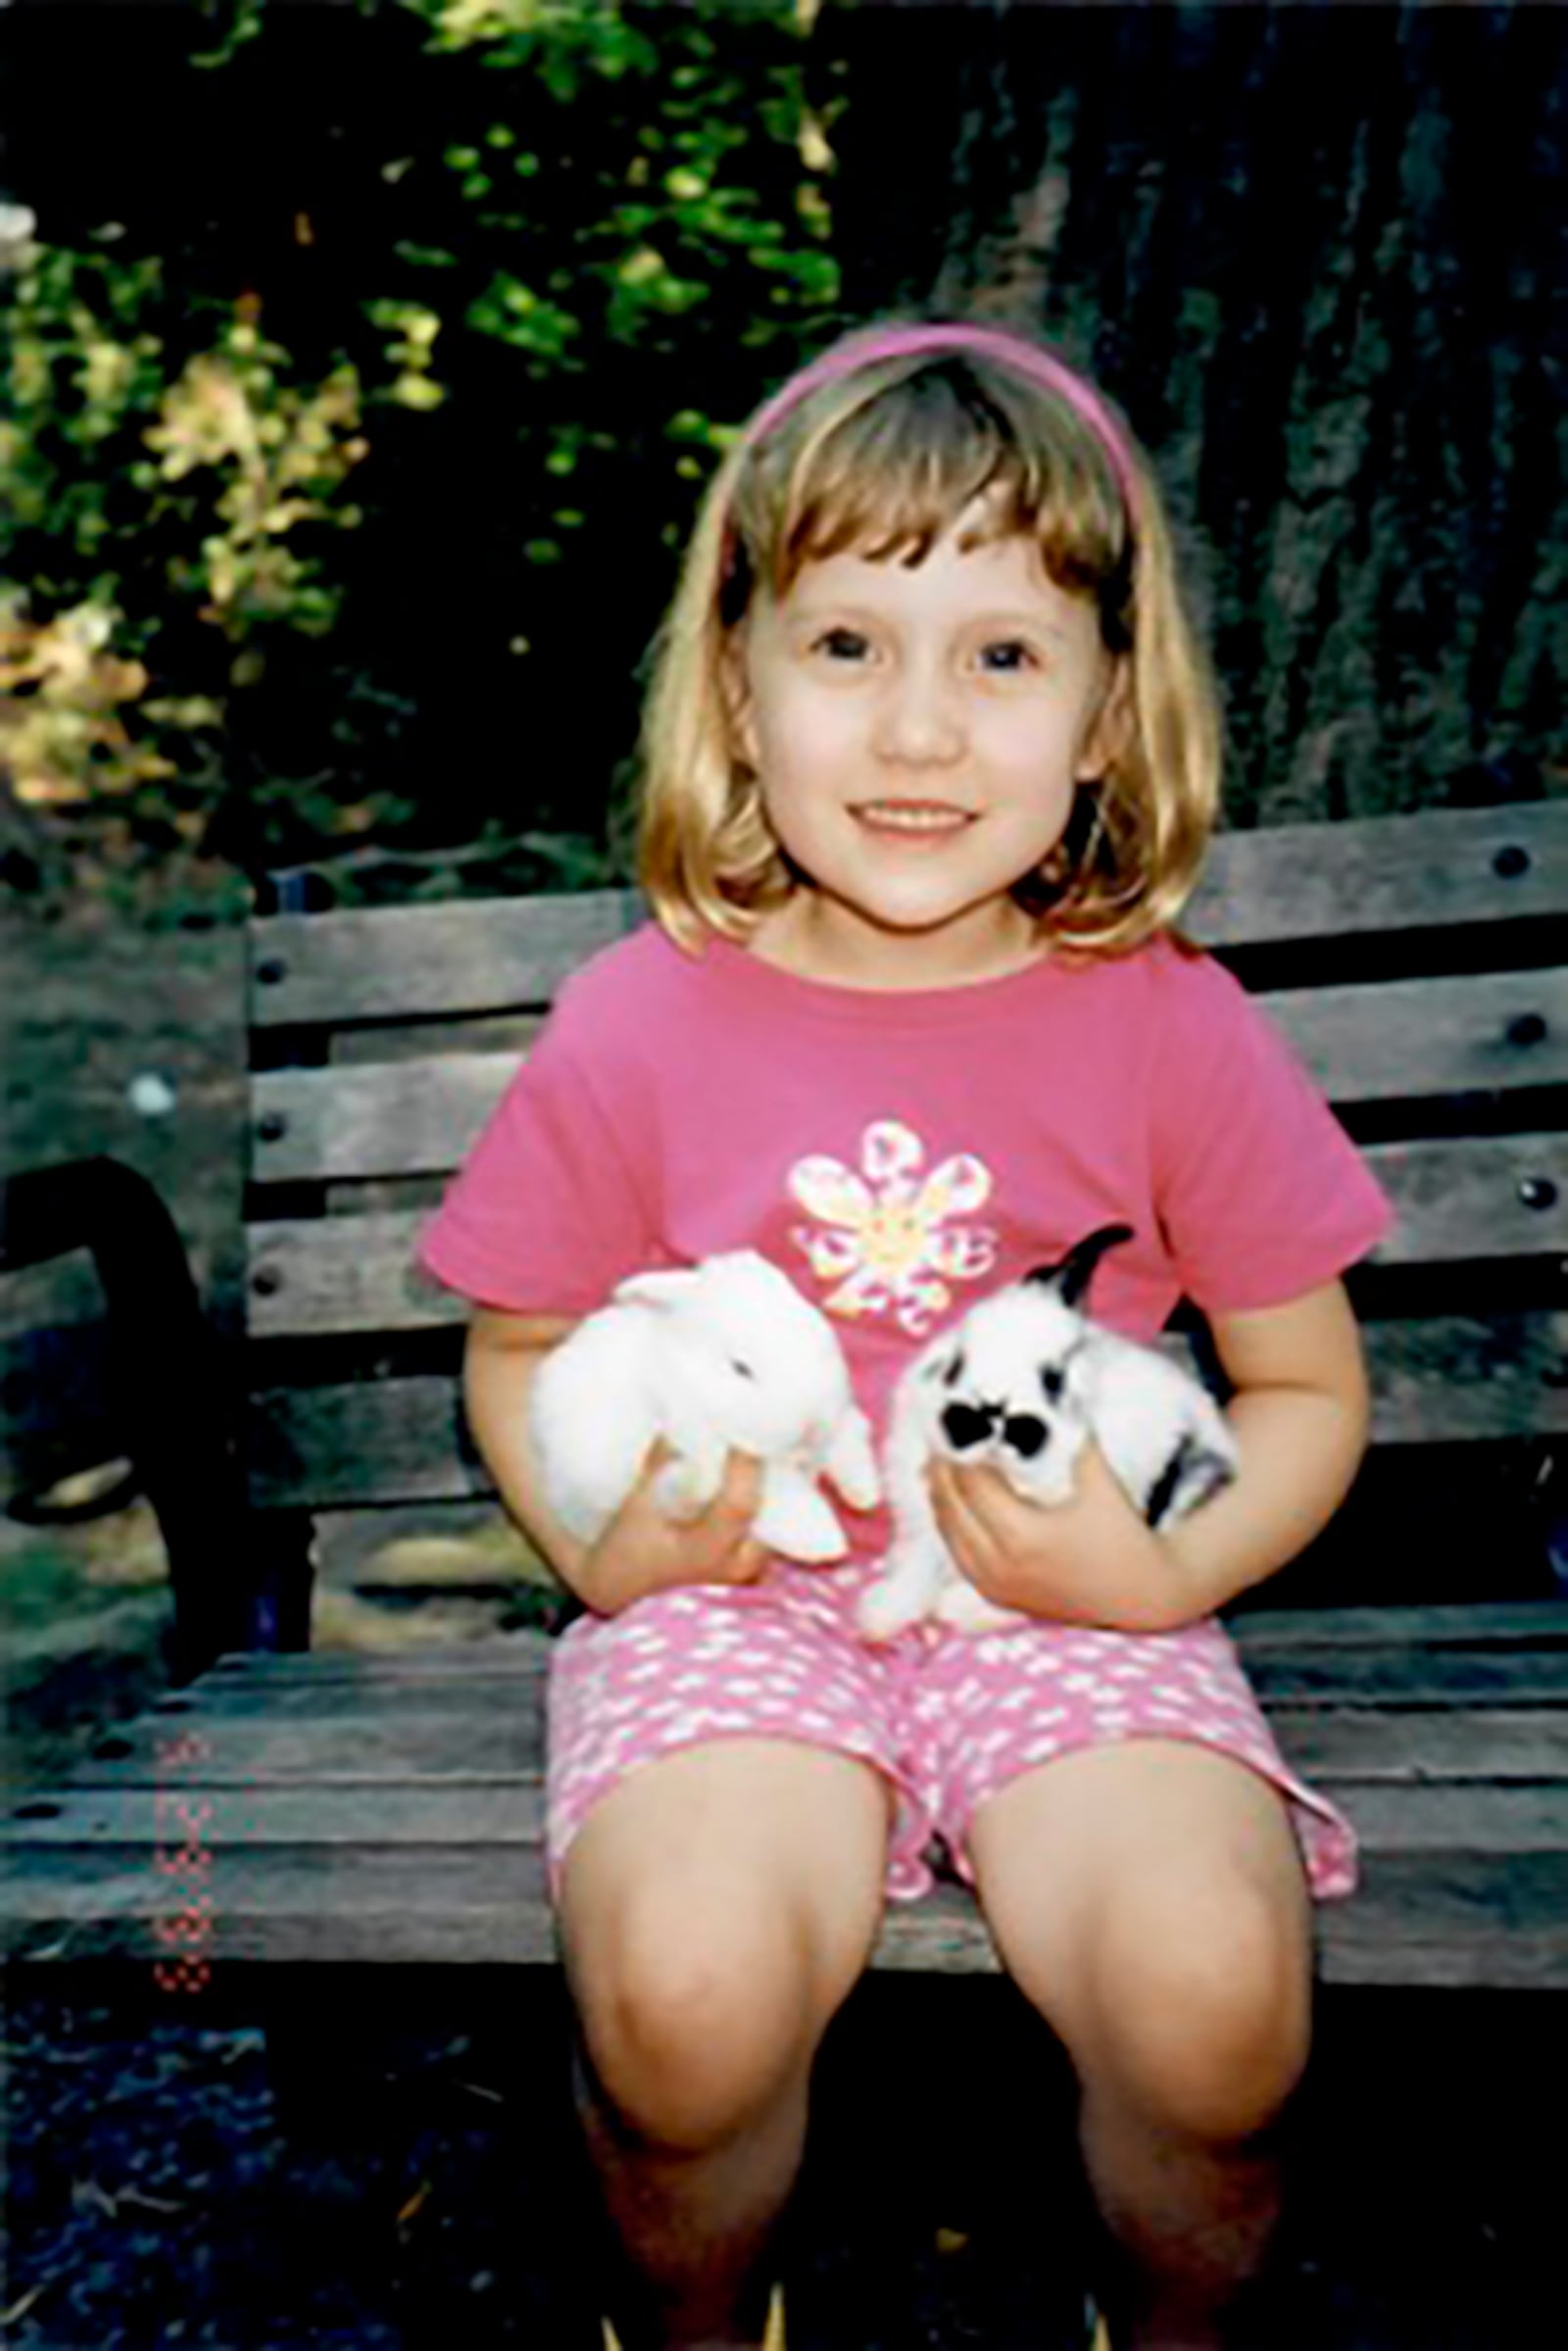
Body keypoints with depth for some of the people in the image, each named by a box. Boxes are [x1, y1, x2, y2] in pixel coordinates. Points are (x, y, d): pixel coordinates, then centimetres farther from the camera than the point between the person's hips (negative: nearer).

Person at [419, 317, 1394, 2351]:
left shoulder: (1172, 1031, -3)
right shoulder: (642, 1027, -3)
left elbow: (1312, 1387, 7)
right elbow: (519, 1348, 9)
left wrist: (1169, 1569, -12)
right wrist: (596, 1536, -11)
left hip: (1070, 1616, 1)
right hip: (730, 1600, 0)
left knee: (1216, 1986, -25)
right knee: (682, 1988, -27)